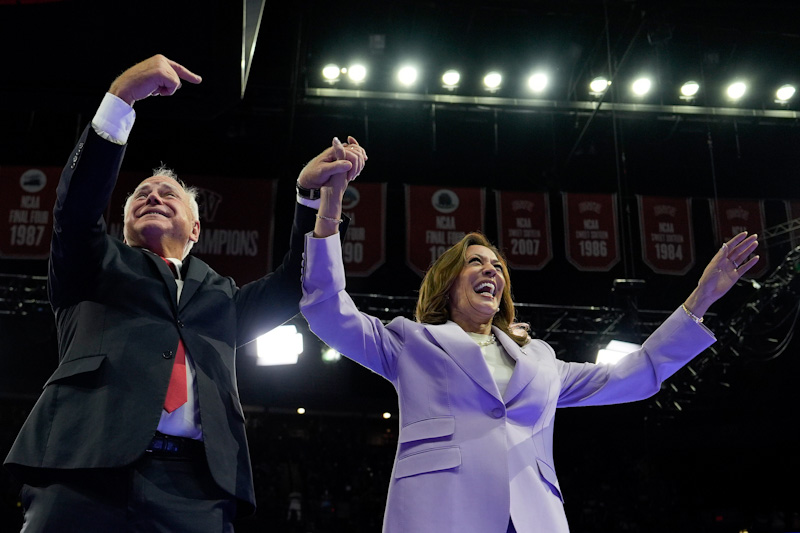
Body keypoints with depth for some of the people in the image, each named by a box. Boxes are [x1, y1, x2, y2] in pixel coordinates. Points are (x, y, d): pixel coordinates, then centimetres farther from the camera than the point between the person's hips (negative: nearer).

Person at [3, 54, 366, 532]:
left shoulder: (220, 296, 29)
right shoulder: (97, 265, 22)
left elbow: (291, 288, 15)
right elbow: (78, 205, 4)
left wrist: (311, 193, 3)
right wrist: (121, 97, -7)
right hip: (87, 469, -1)